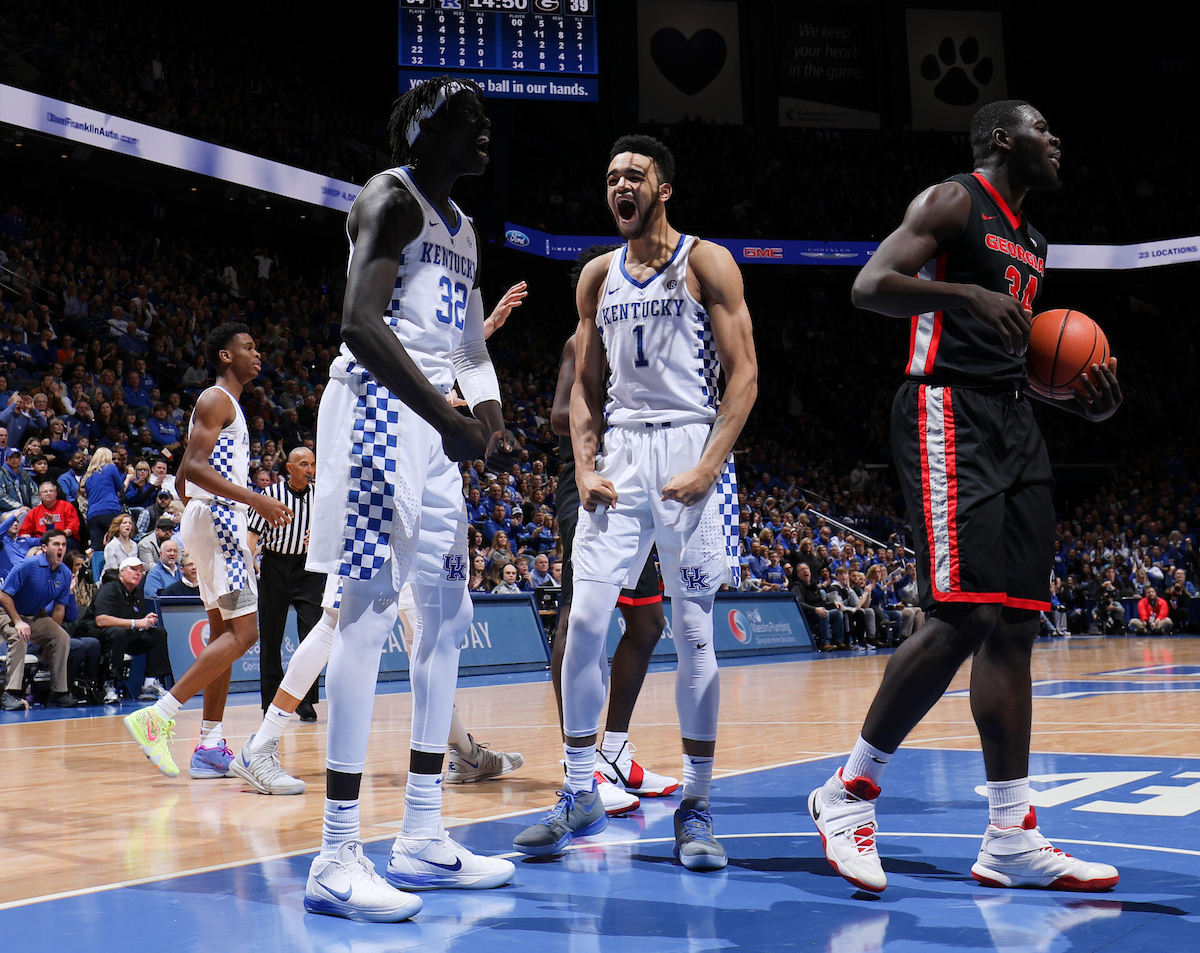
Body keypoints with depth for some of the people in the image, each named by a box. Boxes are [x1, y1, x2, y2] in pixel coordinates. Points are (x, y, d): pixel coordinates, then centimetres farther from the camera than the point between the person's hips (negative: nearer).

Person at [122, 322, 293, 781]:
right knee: (242, 632, -15)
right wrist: (256, 499, -26)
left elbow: (185, 472, 26)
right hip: (217, 518, -11)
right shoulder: (216, 400, -8)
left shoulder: (226, 405, 22)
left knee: (224, 632, 8)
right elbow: (195, 468, -20)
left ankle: (210, 747, 9)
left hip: (221, 520, 11)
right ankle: (156, 717, -18)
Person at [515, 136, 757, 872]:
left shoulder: (707, 263, 1)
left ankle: (697, 805, 8)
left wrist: (708, 466, -15)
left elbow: (744, 375, -4)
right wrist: (584, 466, 0)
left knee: (694, 632, -2)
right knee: (585, 622, -4)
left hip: (691, 449, -4)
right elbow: (586, 386, 16)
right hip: (619, 453, 4)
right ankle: (580, 795, 9)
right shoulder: (598, 277, 14)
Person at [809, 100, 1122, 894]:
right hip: (948, 417, -9)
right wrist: (967, 294, -27)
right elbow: (870, 286, -14)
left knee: (1014, 621, 3)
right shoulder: (952, 202, -2)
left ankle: (1013, 840, 5)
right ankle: (850, 790, -2)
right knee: (967, 616, -18)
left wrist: (1084, 402, 11)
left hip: (1015, 425, 9)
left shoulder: (1031, 242, 24)